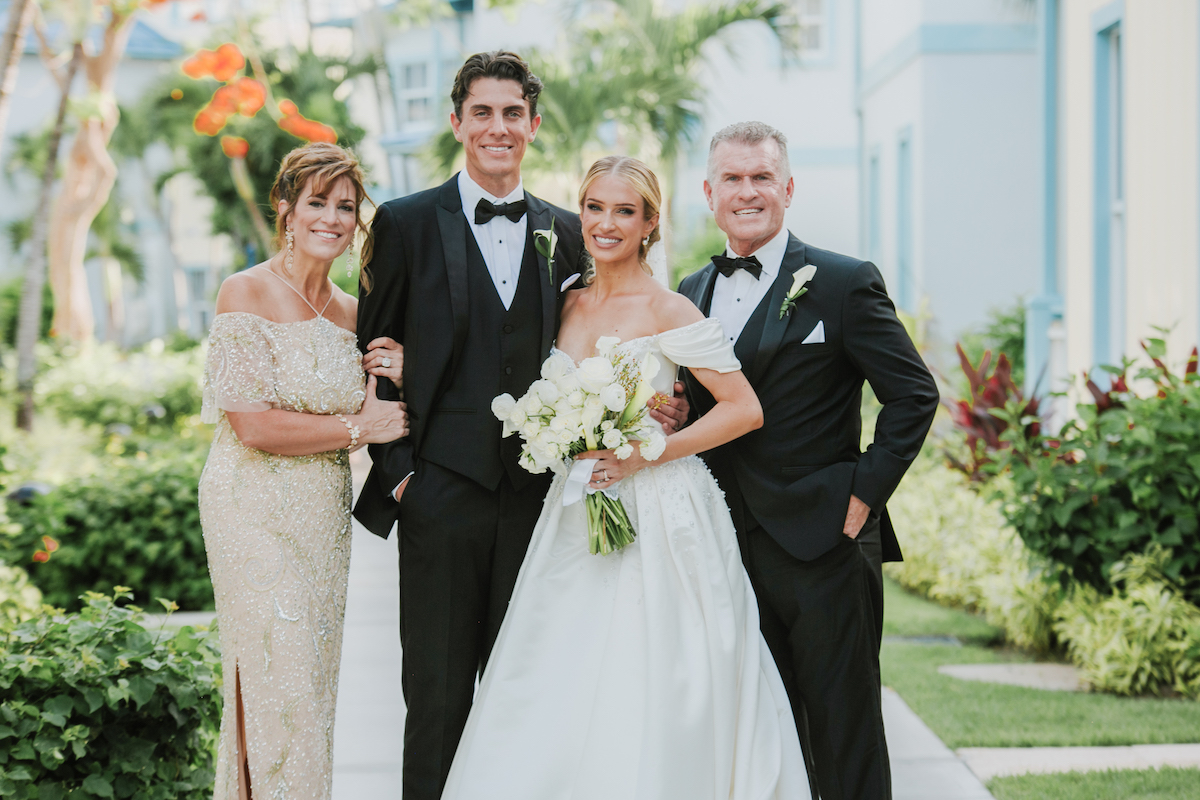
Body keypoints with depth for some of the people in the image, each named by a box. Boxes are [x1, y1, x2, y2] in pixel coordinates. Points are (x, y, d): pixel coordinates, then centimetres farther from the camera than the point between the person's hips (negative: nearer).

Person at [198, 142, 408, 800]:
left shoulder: (350, 312, 10)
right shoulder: (246, 294, -9)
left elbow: (369, 418, 16)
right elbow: (255, 427, -17)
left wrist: (384, 384, -5)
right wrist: (358, 428, -10)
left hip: (325, 516, 6)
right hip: (257, 512, -6)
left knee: (316, 681, 8)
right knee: (277, 680, -8)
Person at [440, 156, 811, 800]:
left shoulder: (666, 311, -10)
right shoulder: (570, 305, 9)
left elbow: (744, 409, -11)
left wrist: (648, 455, -17)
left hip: (660, 519, -6)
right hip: (578, 522, 6)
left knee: (648, 709, -3)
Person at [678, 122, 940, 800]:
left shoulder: (845, 283, -4)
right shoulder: (691, 295, 14)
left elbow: (915, 394, -5)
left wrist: (865, 492, -11)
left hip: (824, 547, -5)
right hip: (732, 552, 6)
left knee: (846, 738, -1)